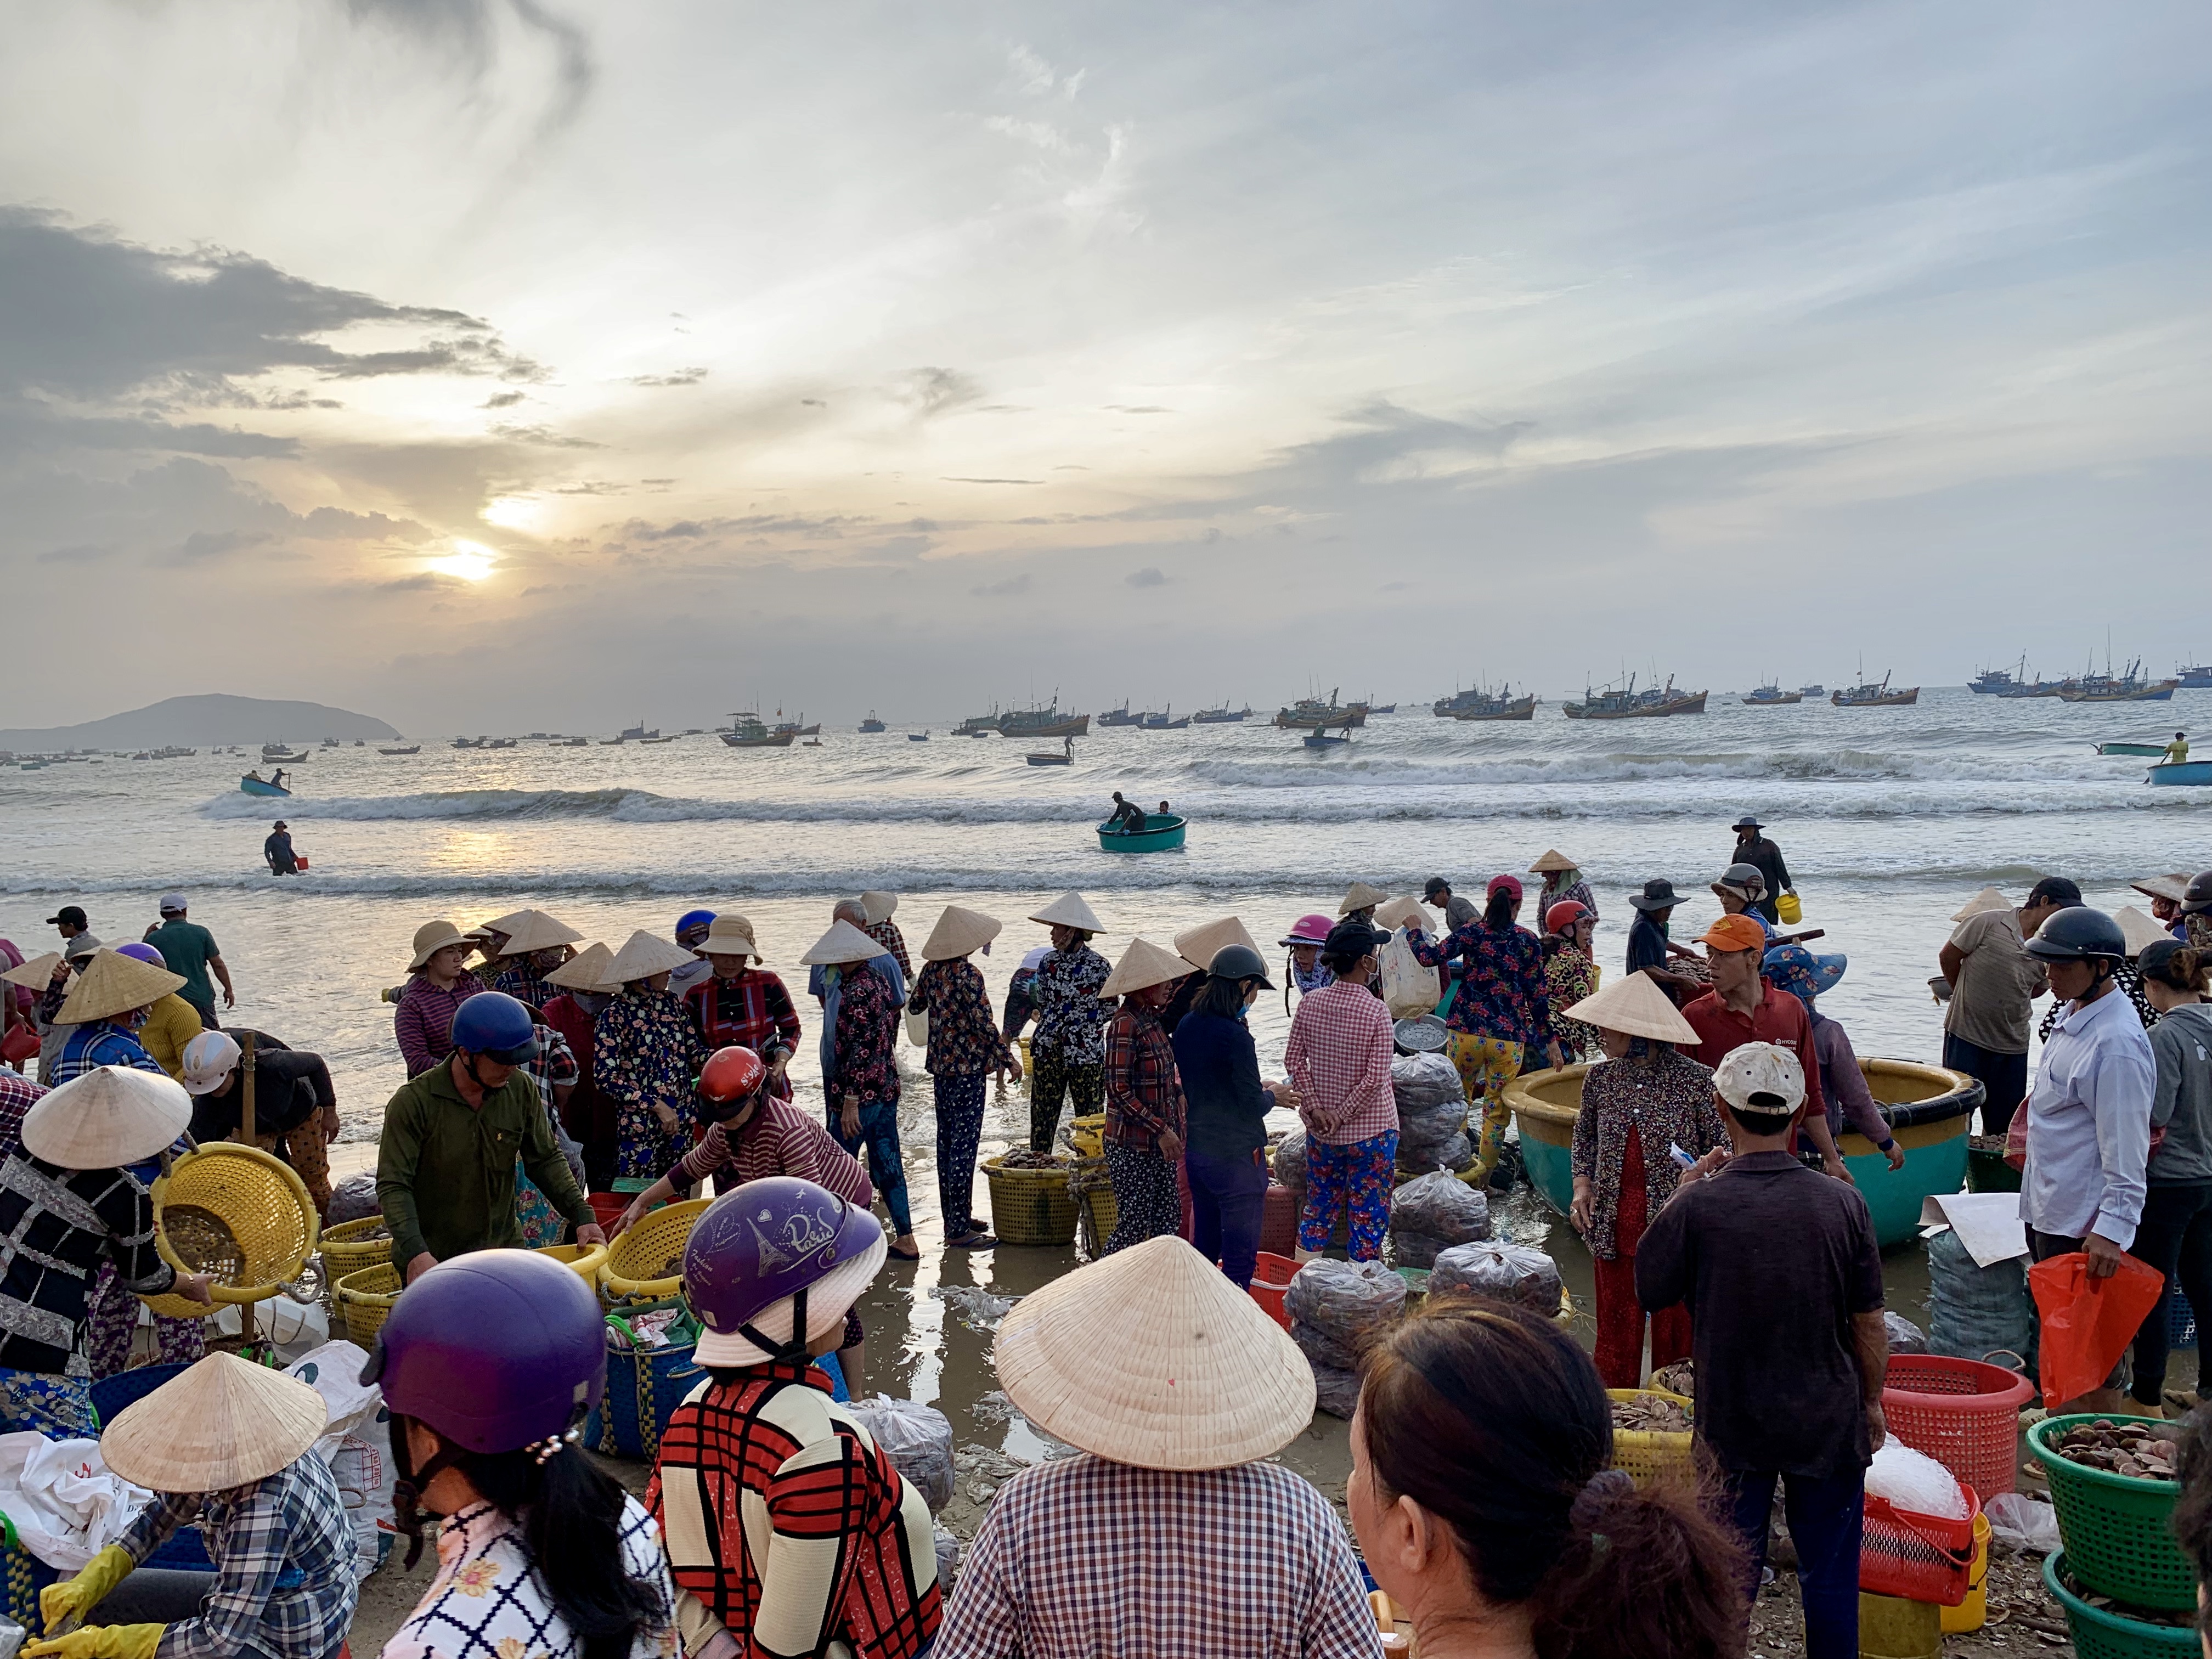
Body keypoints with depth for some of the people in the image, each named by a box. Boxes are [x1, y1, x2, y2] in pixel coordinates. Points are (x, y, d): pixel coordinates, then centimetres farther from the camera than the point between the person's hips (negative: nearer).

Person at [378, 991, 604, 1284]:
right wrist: (415, 1253, -29)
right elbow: (393, 1187, -16)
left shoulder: (522, 1089, -3)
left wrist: (581, 1214, -4)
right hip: (433, 1264, -3)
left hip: (503, 1250, 4)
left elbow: (546, 1160, 7)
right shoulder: (413, 1103, -15)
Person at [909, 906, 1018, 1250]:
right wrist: (1009, 1059, -10)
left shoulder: (932, 970, 5)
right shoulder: (967, 974, -18)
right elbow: (984, 1024, -20)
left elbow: (914, 1006, 21)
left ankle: (953, 1217, 26)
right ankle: (958, 1231, -4)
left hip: (940, 1065, 8)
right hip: (967, 1067, -8)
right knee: (964, 1146, -5)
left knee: (947, 1141, 15)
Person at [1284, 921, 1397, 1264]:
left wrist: (1314, 1108, -2)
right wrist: (1344, 1115, -10)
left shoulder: (1310, 1004, -5)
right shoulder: (1376, 1012, -17)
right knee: (1367, 1216, 7)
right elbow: (1375, 1078, -19)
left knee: (1319, 1208, 17)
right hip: (1370, 1130, -4)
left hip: (1320, 1130, 5)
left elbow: (1294, 1060, -2)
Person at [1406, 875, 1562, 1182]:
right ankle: (1483, 1174, 15)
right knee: (1497, 1108, 10)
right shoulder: (1528, 941, -1)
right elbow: (1537, 995, 1)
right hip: (1509, 1038, -1)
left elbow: (1429, 956, -10)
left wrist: (1413, 932, 9)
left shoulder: (1472, 932, -2)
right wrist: (1549, 1038, 9)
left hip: (1466, 1031, 1)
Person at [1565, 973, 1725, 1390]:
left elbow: (1721, 1148, -2)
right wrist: (1582, 1182, 1)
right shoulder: (1600, 1077, 2)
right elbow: (1584, 1136, 16)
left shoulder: (1696, 1080, -9)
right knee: (1616, 1324, 10)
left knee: (1675, 1326, 7)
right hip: (1614, 1225, 3)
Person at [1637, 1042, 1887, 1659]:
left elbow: (1649, 1290, -2)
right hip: (1828, 1422, 1)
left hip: (1732, 1426, -1)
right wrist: (1872, 1401, 12)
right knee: (1829, 1573, 16)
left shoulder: (1697, 1207, -18)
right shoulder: (1841, 1203, -13)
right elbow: (1868, 1323, -4)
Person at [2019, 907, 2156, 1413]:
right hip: (2048, 1209, 10)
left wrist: (2112, 1230, -25)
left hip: (2085, 1225, -10)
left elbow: (2126, 1149, -24)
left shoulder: (2117, 1044, -23)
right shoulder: (2072, 1014, 6)